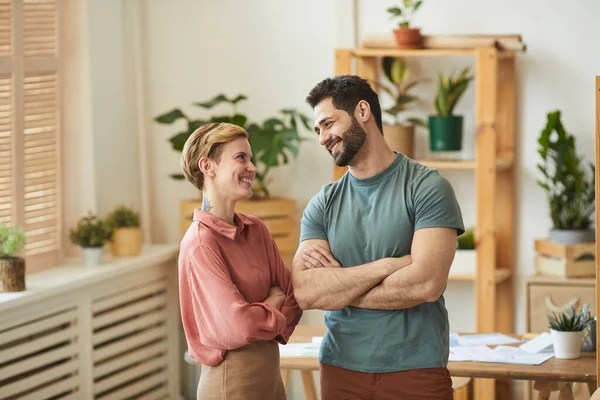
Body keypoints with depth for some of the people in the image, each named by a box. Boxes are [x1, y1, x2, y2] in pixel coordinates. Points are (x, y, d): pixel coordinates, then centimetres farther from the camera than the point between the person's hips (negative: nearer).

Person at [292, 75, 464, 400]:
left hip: (416, 371, -4)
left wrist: (336, 285, -9)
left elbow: (426, 284, -19)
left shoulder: (427, 188, -7)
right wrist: (386, 265, -17)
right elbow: (305, 293, -9)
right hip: (340, 369, 4)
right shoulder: (323, 205, 5)